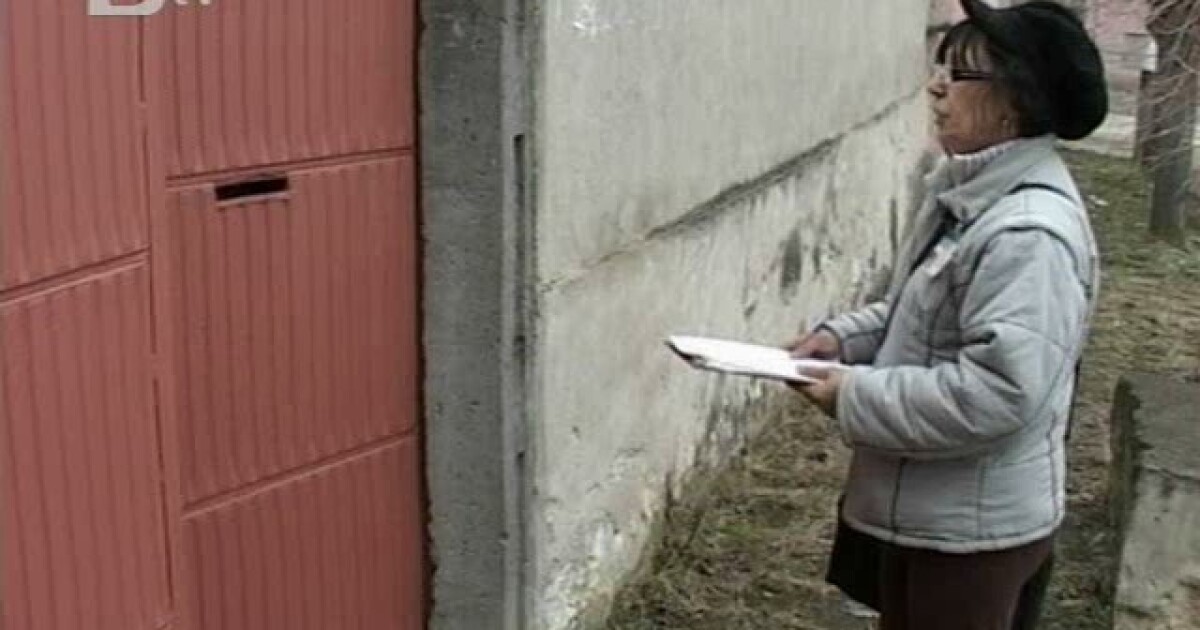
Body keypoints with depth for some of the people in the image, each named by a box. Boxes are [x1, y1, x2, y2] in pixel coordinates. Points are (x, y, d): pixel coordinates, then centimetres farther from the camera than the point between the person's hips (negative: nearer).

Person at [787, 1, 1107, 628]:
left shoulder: (1029, 234, -27)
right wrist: (842, 337, 1)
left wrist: (854, 396, -23)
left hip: (972, 527, -9)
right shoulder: (966, 193, 5)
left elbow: (995, 394, -32)